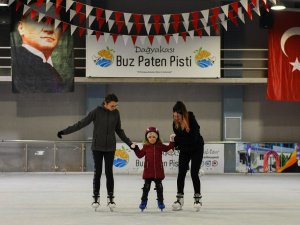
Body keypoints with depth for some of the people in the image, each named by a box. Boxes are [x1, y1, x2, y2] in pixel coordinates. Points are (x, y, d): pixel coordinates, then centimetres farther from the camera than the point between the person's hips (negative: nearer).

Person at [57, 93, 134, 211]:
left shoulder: (116, 113, 1)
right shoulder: (96, 112, -9)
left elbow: (119, 131, 12)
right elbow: (81, 123, -6)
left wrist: (130, 143, 12)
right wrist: (65, 131, -8)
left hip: (110, 148, 2)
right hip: (97, 147, -2)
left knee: (109, 172, 2)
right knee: (97, 172, 0)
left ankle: (110, 198, 10)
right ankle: (95, 198, 9)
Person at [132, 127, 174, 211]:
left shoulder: (160, 146, 2)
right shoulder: (146, 147, 0)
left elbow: (168, 148, 4)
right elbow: (140, 154, 2)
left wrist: (171, 141, -7)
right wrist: (136, 148, -8)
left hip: (158, 171, 1)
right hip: (148, 171, -1)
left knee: (159, 186, 9)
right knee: (146, 186, 5)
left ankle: (160, 201, 19)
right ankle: (143, 201, 13)